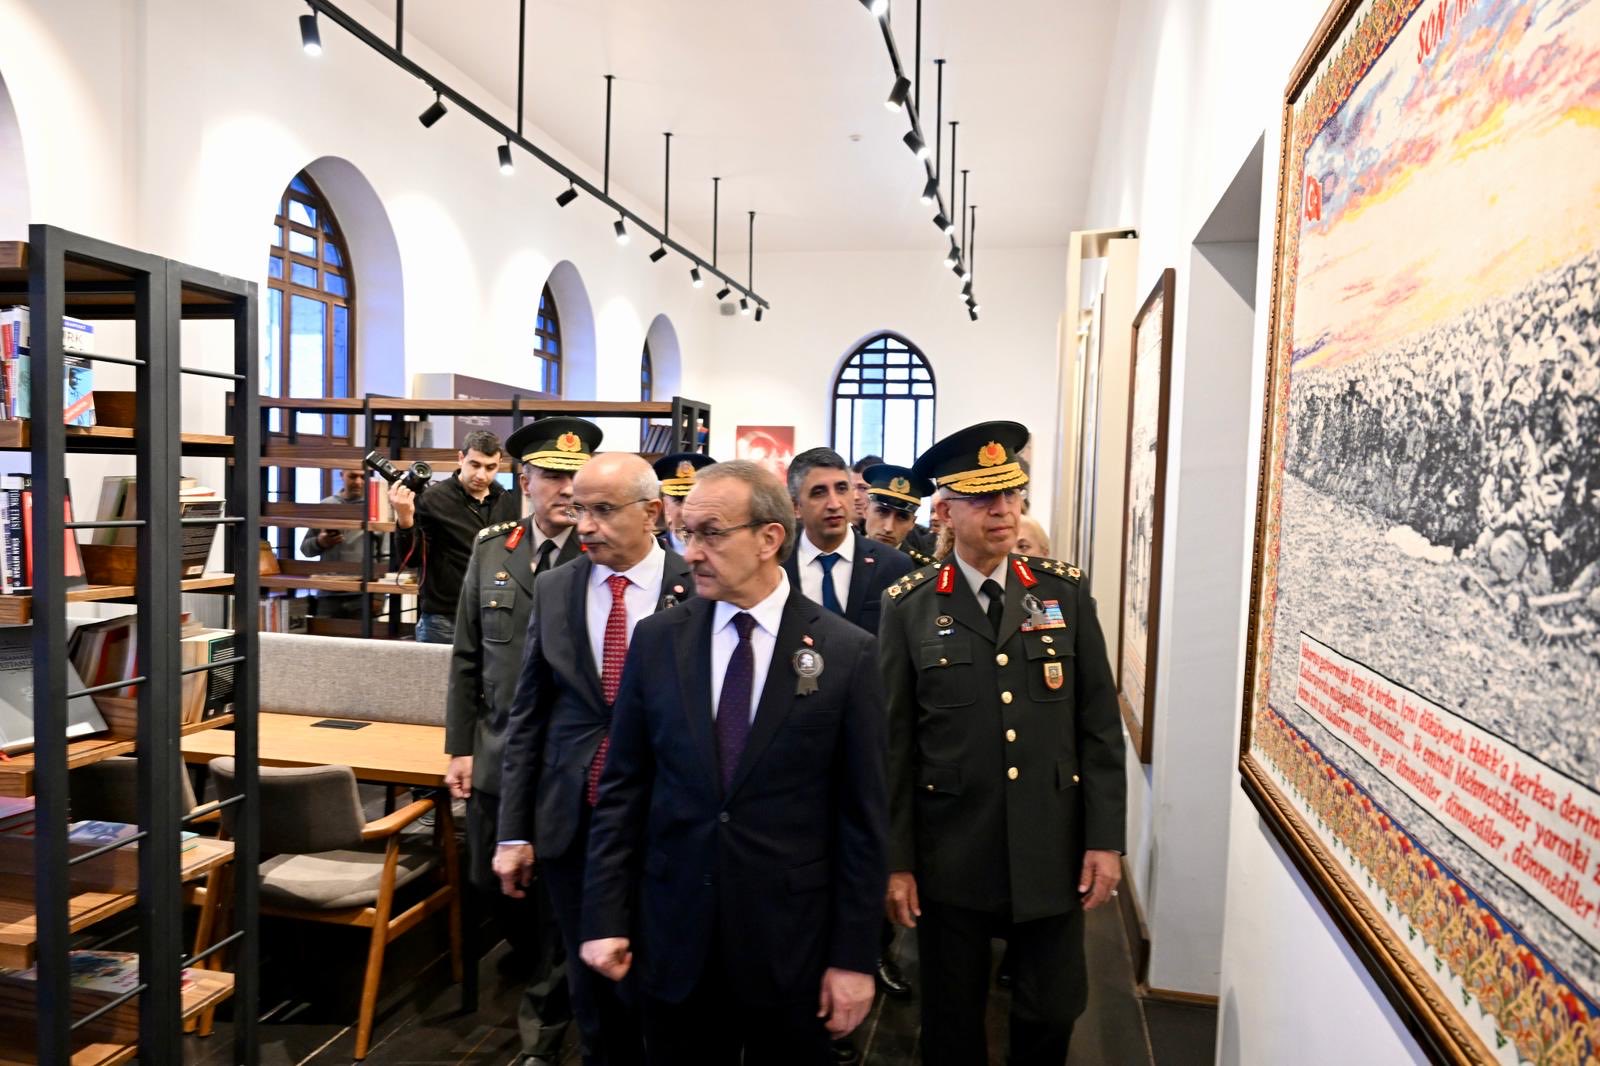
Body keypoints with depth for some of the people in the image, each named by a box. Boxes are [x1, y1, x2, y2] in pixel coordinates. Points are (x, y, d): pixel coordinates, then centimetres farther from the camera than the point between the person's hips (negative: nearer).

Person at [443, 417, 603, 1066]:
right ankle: (538, 970, 48)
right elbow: (466, 659, 7)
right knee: (490, 883, 19)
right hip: (498, 755, 4)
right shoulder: (491, 551, 4)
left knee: (558, 900, 8)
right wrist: (459, 747, 5)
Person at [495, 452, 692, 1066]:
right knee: (592, 985, 16)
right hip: (572, 823, 3)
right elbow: (527, 717, 5)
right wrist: (513, 832, 4)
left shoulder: (698, 590, -9)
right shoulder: (553, 590, 2)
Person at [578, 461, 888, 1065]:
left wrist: (855, 956, -5)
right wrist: (606, 917, 0)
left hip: (792, 943, -2)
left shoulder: (846, 652, -9)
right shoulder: (657, 640, -1)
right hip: (673, 938, 2)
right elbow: (622, 789, 2)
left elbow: (862, 815, -7)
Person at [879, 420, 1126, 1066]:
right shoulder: (908, 606, -5)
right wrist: (895, 861, -4)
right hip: (951, 860, -1)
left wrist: (1106, 839, -1)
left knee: (1052, 1014, 16)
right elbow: (892, 743, -4)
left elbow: (1099, 725, 2)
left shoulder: (1066, 592, 0)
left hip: (1054, 854, 2)